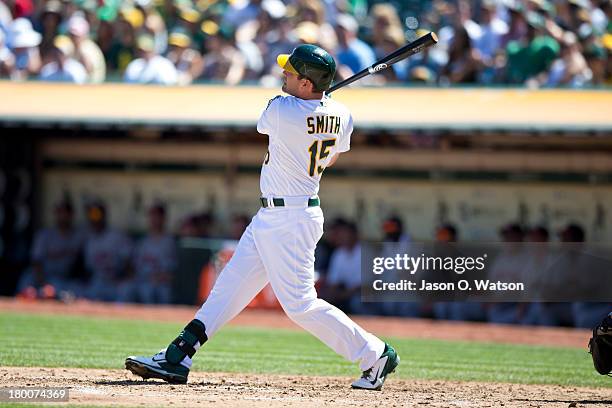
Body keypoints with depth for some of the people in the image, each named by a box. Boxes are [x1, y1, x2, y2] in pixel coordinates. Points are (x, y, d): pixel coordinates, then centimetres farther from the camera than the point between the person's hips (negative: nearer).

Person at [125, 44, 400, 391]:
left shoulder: (280, 110, -23)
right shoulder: (341, 116, -1)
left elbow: (263, 126, 2)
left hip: (289, 219, -10)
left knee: (300, 303, -5)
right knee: (232, 284, 10)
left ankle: (376, 354, 5)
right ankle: (176, 358, 11)